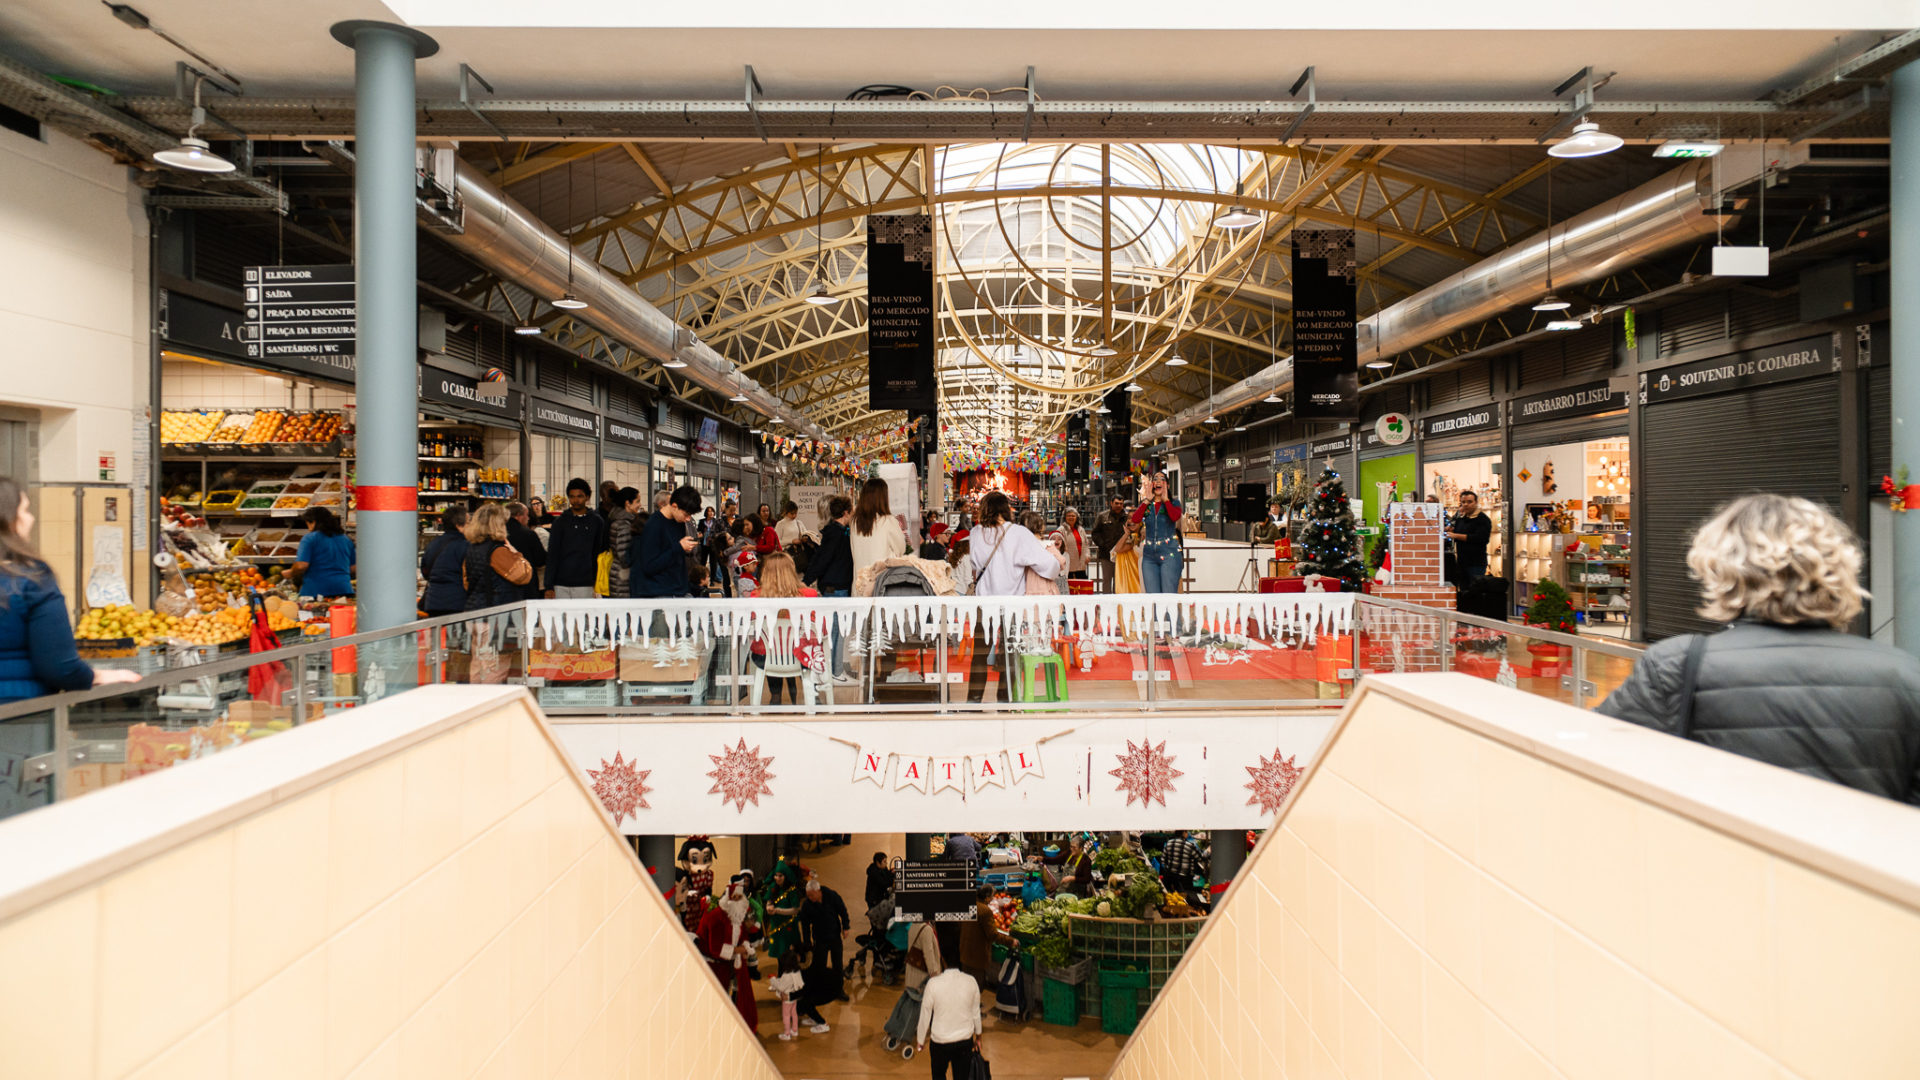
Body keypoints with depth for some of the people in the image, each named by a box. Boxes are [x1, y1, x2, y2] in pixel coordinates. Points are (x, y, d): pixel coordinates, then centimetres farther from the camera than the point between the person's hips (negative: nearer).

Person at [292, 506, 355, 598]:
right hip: (343, 590, 4)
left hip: (315, 591, -4)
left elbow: (301, 566, -11)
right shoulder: (346, 539, 14)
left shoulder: (309, 538, -2)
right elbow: (353, 568, 16)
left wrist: (296, 578, 8)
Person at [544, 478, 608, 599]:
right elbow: (552, 555, 4)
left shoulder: (597, 521, 6)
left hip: (585, 585, 0)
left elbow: (598, 554, 10)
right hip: (560, 585, 1)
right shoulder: (560, 522, 6)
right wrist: (549, 586, -3)